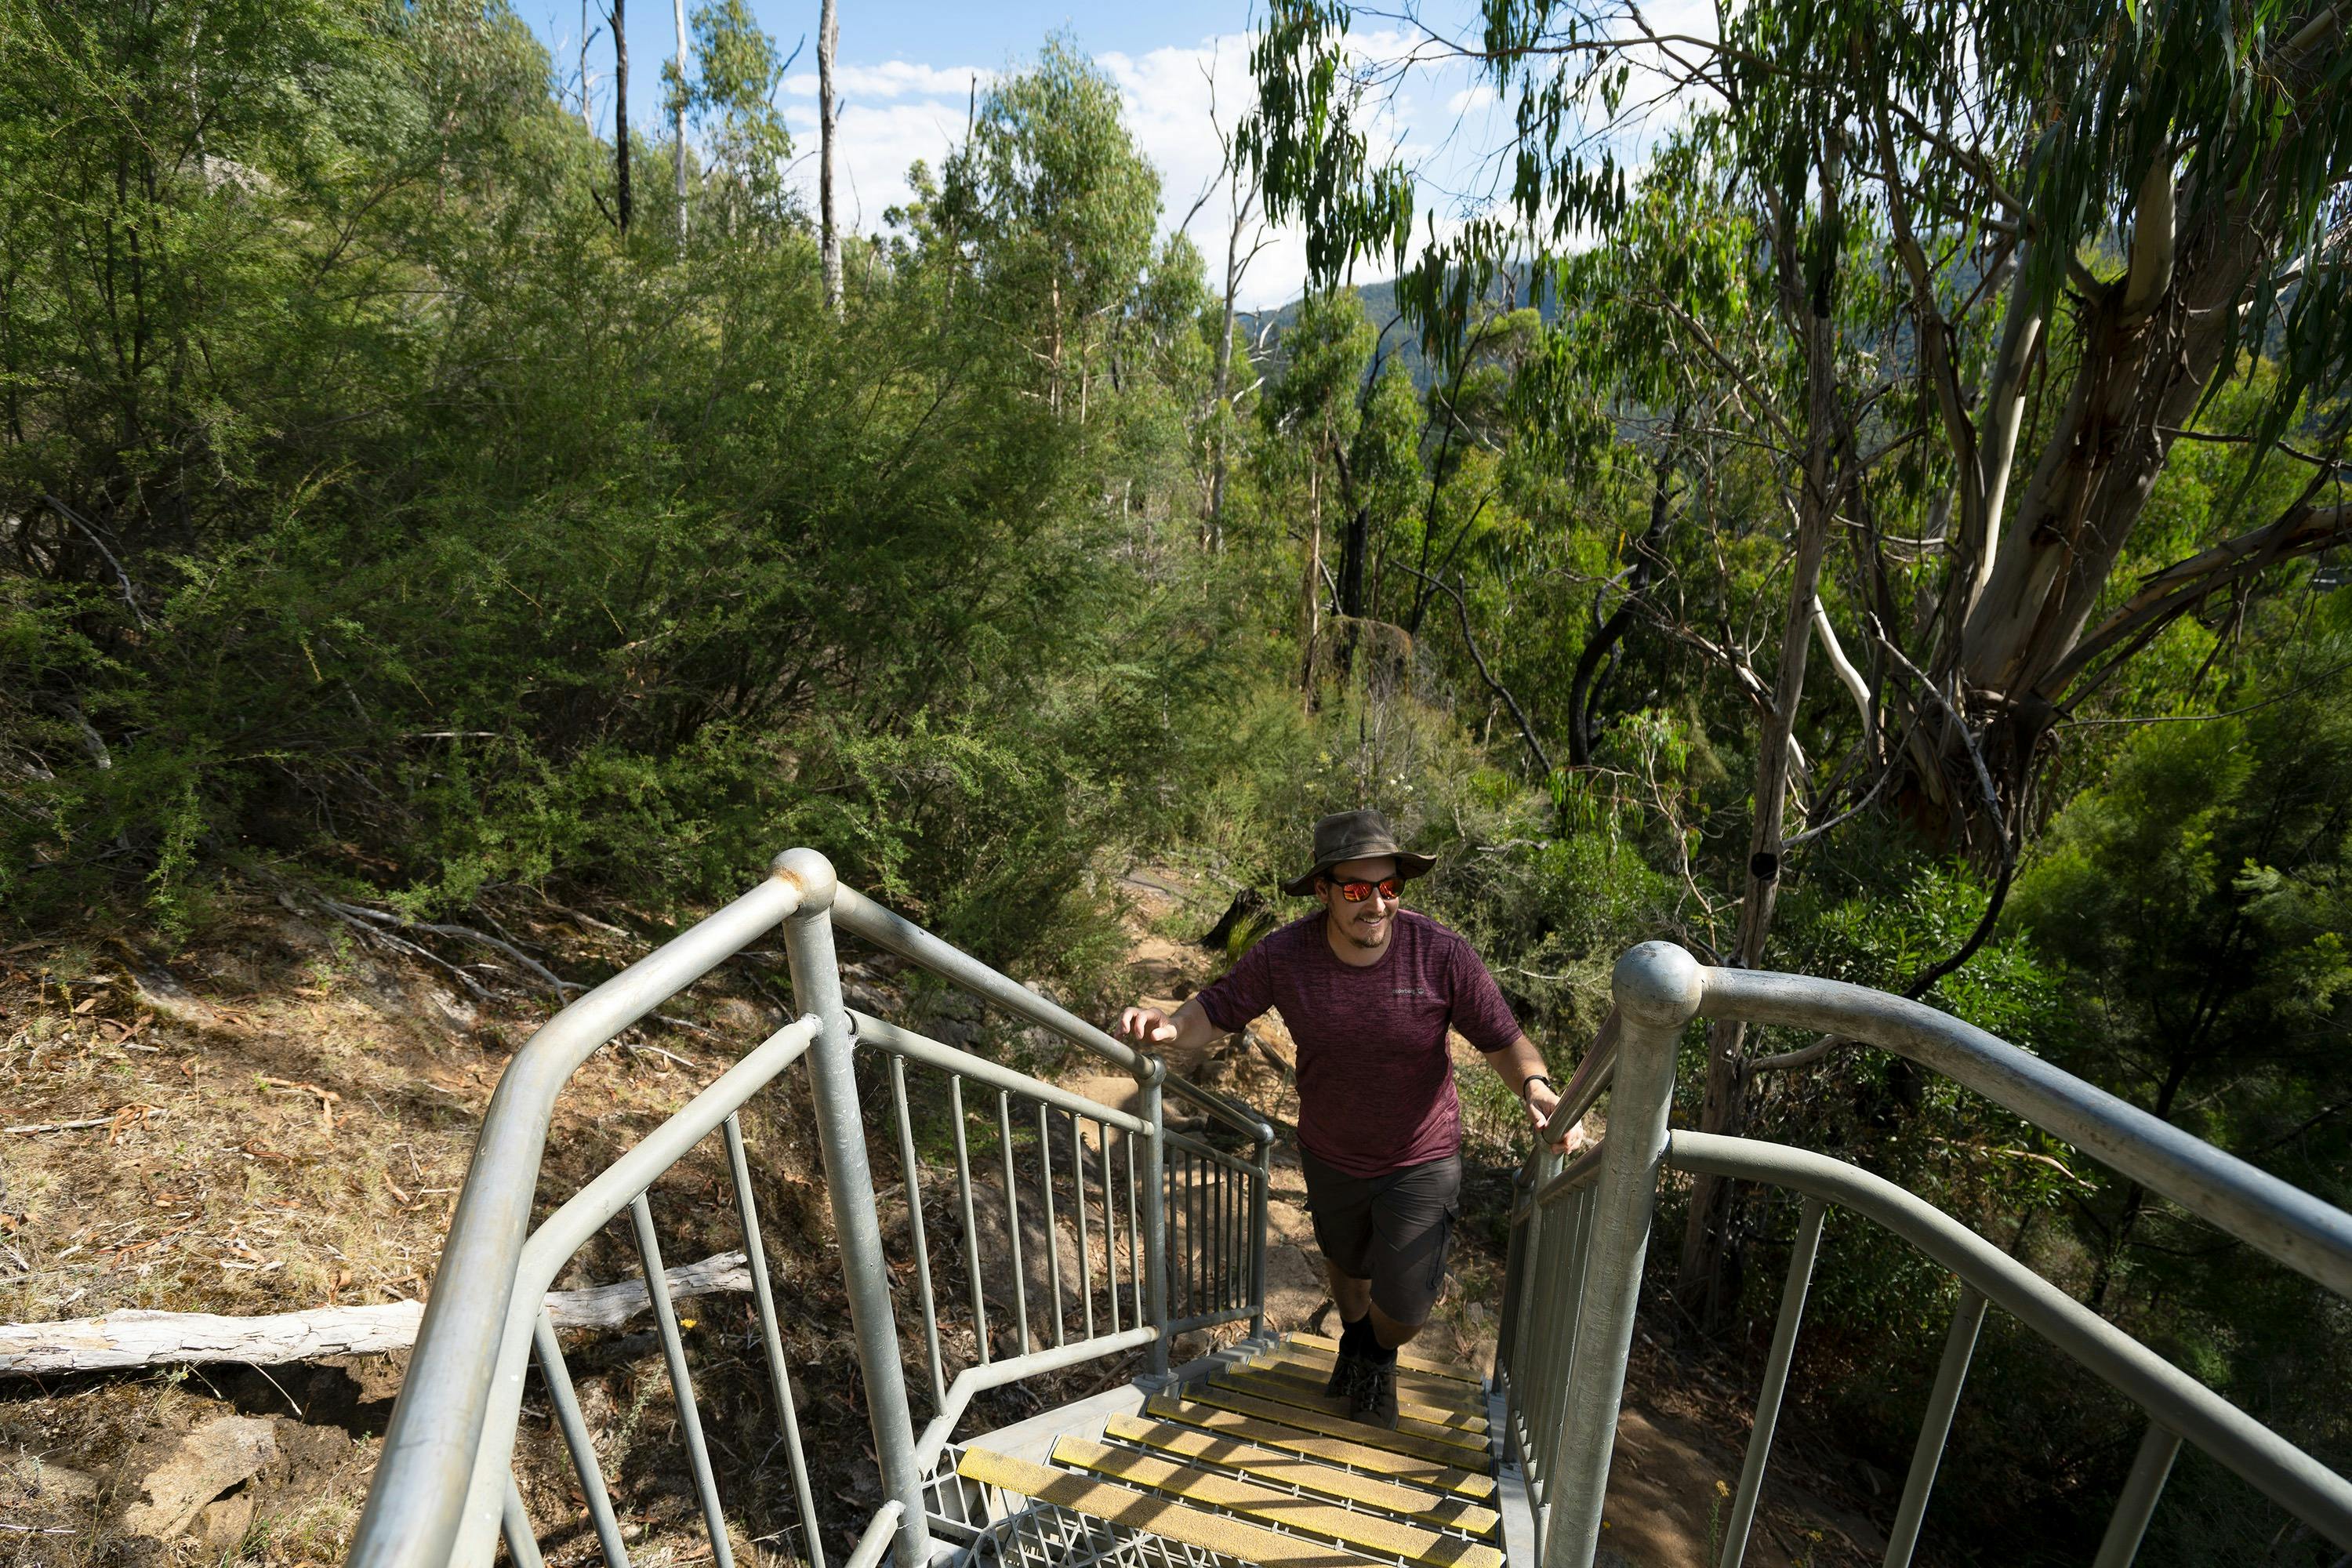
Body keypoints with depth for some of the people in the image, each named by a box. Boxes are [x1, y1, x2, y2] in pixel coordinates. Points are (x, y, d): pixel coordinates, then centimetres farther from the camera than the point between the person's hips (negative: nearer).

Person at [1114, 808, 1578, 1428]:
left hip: (1420, 1161, -2)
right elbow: (1215, 1012, -11)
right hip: (1330, 1156, 2)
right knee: (1346, 1262, 28)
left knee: (1404, 1308, 3)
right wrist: (1167, 1028, -32)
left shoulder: (1441, 954, -26)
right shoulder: (1283, 955, -23)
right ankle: (1354, 1340, 65)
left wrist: (1535, 1086, -38)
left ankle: (1379, 1358, 44)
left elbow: (1504, 1039, -17)